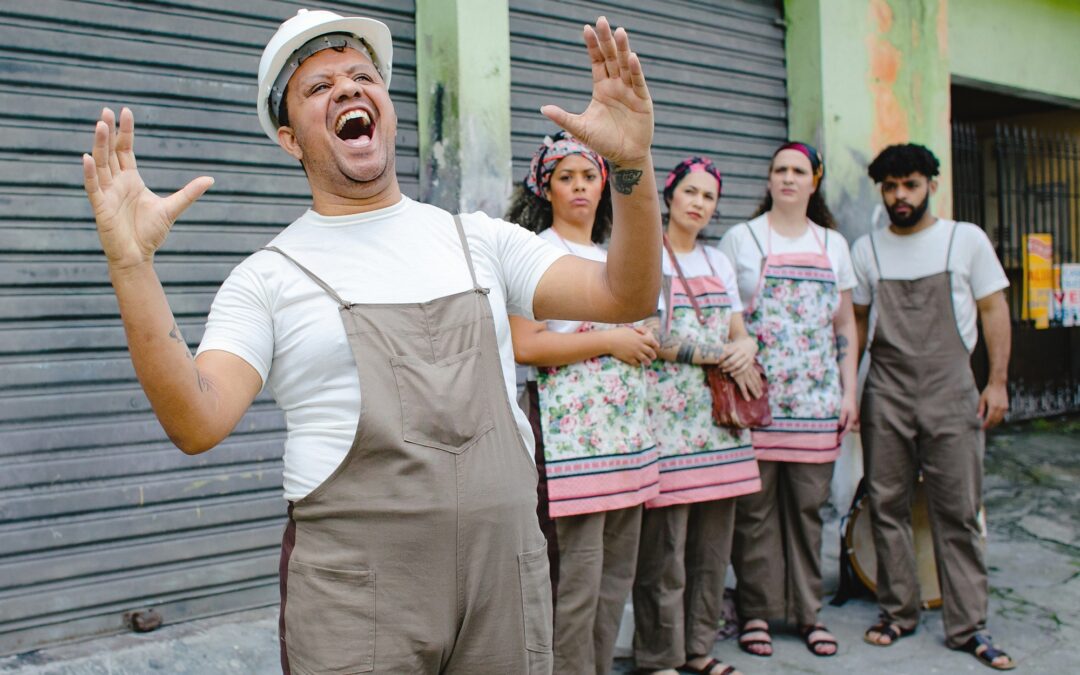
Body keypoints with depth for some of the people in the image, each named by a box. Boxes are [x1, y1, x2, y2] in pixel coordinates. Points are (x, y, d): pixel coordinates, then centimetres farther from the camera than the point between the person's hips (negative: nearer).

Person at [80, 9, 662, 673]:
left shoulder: (479, 240, 8)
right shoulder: (268, 277, 0)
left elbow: (626, 297, 1)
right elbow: (197, 424, -13)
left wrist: (633, 164, -13)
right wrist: (131, 263, -23)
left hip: (508, 573, 3)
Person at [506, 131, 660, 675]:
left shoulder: (612, 257, 19)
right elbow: (524, 346, -17)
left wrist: (643, 343, 11)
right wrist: (609, 342, -14)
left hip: (626, 435, 8)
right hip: (569, 435, -8)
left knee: (616, 577, 14)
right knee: (576, 583, -6)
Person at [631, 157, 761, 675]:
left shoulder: (719, 263, 18)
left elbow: (738, 334, 17)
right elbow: (656, 340, -11)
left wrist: (746, 348, -7)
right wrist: (725, 356, -8)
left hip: (717, 417, 6)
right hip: (667, 414, -6)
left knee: (712, 546, 9)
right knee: (664, 550, -3)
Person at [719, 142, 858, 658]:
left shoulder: (833, 244, 14)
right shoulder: (741, 239, 5)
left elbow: (845, 325, 15)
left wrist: (849, 392, 8)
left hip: (816, 399, 3)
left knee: (808, 505, 7)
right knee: (755, 507, 1)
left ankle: (808, 612, 18)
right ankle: (755, 612, 12)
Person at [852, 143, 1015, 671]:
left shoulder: (966, 239, 4)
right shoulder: (866, 249, 8)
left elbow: (993, 309, 5)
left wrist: (997, 382, -1)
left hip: (951, 391, -2)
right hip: (885, 394, 2)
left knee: (957, 510, 0)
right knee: (887, 505, 5)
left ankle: (967, 626, 9)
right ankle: (898, 613, 18)